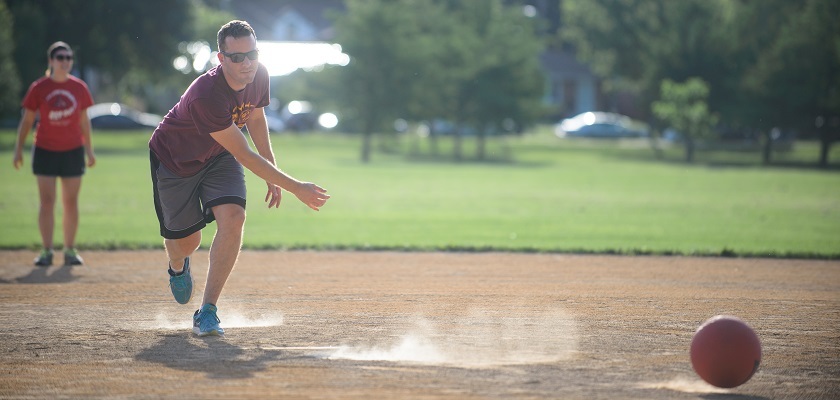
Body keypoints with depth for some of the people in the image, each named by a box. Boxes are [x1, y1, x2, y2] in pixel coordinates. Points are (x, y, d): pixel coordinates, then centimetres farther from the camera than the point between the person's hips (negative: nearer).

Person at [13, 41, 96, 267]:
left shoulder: (79, 87, 2)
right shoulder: (38, 88, -4)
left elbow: (84, 120, 10)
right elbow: (27, 120, 1)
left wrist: (89, 149, 10)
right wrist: (19, 149, -2)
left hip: (73, 152, 2)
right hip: (45, 151, -2)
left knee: (71, 202, 5)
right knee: (47, 202, -5)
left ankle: (70, 251, 14)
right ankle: (46, 252, -1)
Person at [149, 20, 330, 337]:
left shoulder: (258, 76, -19)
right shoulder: (205, 95, -40)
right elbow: (244, 156, -36)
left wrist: (272, 174, 8)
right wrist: (295, 188, -36)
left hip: (218, 157, 5)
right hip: (175, 159, -5)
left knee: (233, 218, -21)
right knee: (186, 242, 6)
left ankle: (207, 311, -15)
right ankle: (178, 266, 48)